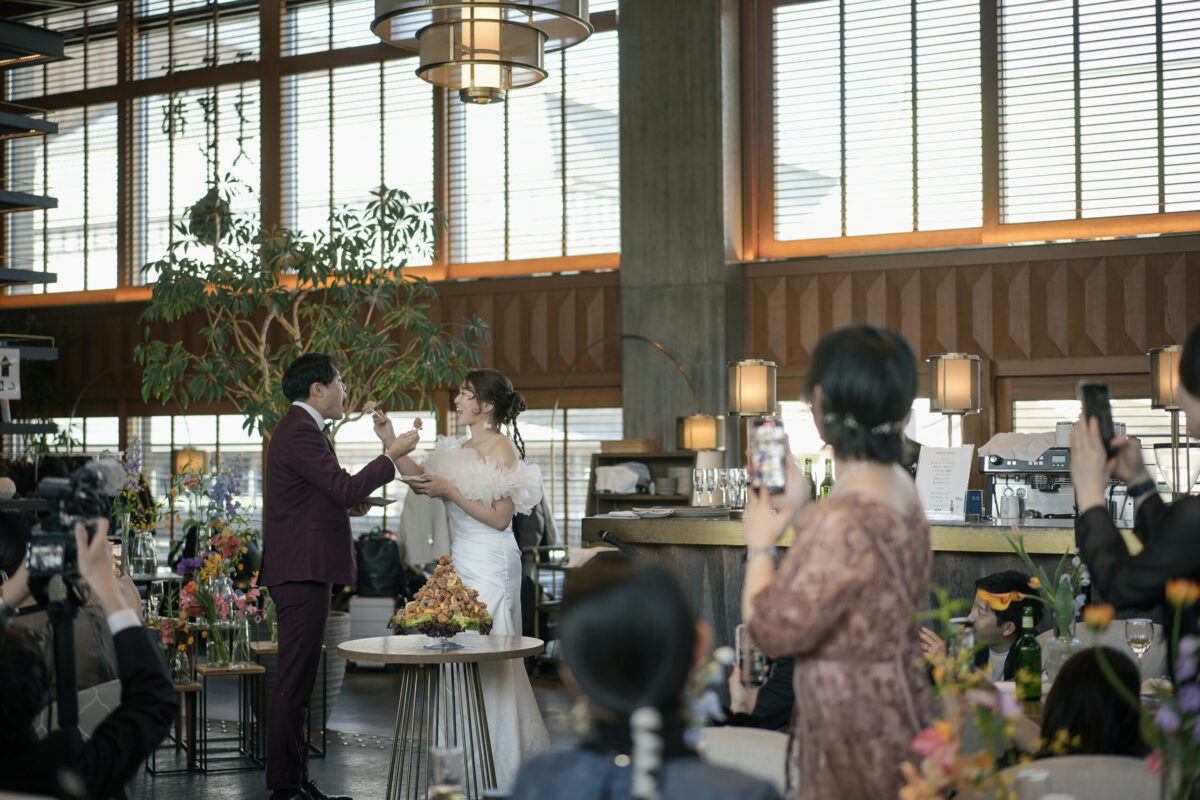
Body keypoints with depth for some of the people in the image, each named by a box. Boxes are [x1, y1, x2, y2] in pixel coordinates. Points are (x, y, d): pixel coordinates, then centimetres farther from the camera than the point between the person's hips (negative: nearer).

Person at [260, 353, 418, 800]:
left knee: (299, 681, 13)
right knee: (295, 682, -8)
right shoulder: (301, 432, -14)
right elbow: (345, 488, -20)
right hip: (303, 570, -11)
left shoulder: (297, 428, 20)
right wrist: (393, 455, -11)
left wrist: (345, 506, 12)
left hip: (300, 571, 11)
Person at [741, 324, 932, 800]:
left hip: (852, 731, -9)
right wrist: (798, 511, 10)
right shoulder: (900, 489, 1)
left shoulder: (843, 519, -28)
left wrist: (760, 545, -8)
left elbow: (772, 630, -22)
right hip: (896, 703, 9)